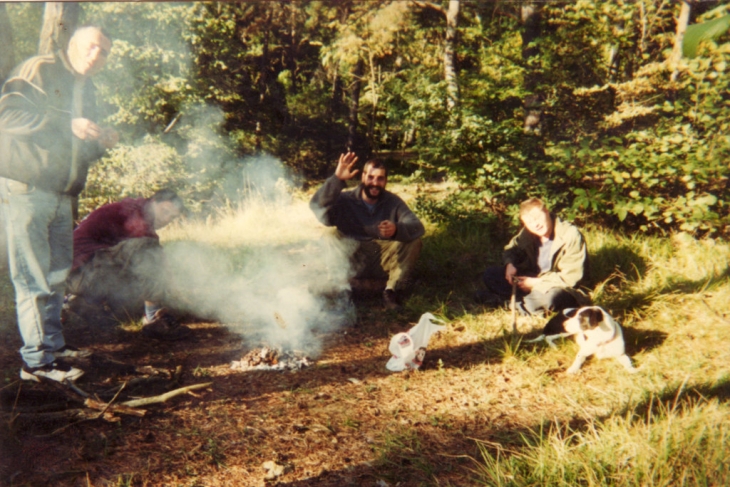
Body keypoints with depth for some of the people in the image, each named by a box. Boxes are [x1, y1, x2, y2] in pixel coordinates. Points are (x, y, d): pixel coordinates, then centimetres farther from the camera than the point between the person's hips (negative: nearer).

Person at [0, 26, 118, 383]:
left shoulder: (85, 90, 18)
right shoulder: (39, 70, -6)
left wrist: (101, 143, 1)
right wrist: (68, 123, -24)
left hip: (61, 194, 9)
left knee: (56, 274, 15)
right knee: (34, 277, -5)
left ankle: (53, 344, 28)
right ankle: (36, 360, 2)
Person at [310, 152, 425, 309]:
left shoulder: (393, 202, 2)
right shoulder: (345, 200, -1)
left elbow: (417, 227, -14)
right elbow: (317, 206, -20)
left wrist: (397, 230, -37)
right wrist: (337, 179, -30)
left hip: (384, 260, 2)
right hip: (351, 260, -1)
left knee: (414, 241, -21)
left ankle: (391, 291, -19)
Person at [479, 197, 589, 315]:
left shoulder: (571, 236, -21)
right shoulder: (528, 233, -5)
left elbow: (572, 276, -21)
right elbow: (512, 249, 13)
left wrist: (537, 282, -21)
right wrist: (510, 264, -11)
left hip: (559, 286, -6)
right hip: (534, 278, 6)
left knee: (550, 297, -43)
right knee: (489, 275, -7)